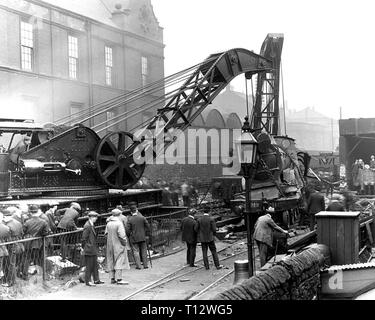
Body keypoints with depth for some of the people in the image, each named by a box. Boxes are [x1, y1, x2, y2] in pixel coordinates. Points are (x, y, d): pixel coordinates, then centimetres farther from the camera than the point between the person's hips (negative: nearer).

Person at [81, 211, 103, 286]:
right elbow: (84, 239, -16)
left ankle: (96, 280, 21)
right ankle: (87, 281, 6)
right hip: (89, 250, -10)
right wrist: (85, 248, -12)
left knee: (95, 265, 14)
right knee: (89, 266, -2)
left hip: (94, 250, 10)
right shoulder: (87, 226, -17)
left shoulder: (92, 225, 13)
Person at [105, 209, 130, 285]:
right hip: (118, 245, -6)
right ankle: (119, 279, -9)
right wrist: (125, 242, -8)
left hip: (110, 245, 7)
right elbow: (121, 235, -20)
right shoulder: (119, 223, -16)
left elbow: (106, 233, 8)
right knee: (120, 261, -4)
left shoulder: (108, 224, 3)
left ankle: (112, 278, 16)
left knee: (111, 261, 12)